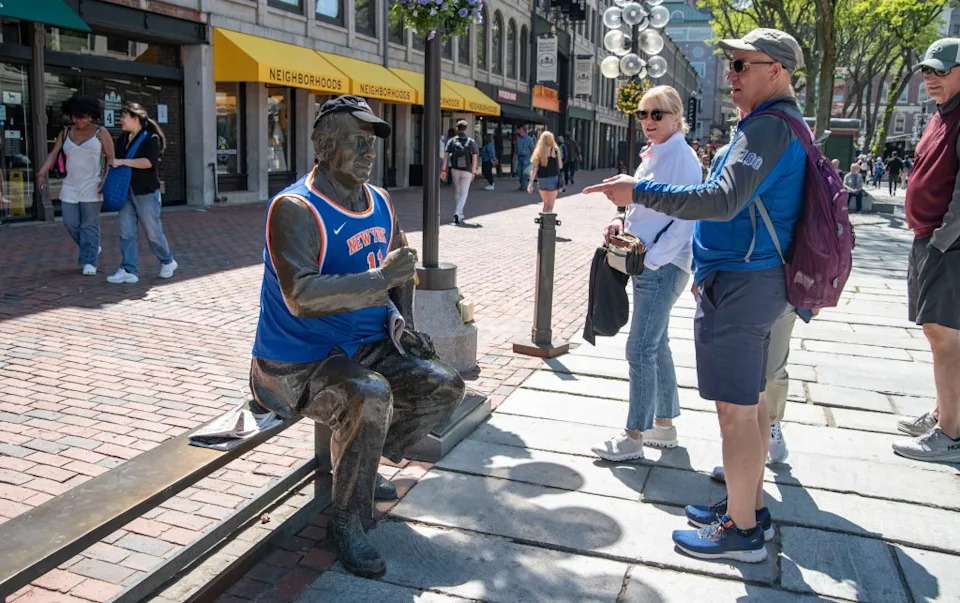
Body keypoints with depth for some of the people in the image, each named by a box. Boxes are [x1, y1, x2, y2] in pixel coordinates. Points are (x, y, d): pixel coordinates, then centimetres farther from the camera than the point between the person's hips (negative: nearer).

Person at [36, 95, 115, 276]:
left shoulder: (101, 133, -1)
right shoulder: (65, 133, 9)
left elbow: (110, 158, -3)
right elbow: (53, 154, 3)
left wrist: (106, 180, -15)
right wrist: (42, 173, -11)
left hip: (91, 187, -4)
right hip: (70, 187, 4)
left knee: (90, 225, -3)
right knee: (71, 223, 4)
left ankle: (89, 262, 3)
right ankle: (92, 249, 27)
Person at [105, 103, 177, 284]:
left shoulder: (151, 138, -8)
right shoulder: (122, 139, 13)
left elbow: (148, 162, -22)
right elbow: (114, 162, 25)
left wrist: (122, 162, -22)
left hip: (146, 193, -6)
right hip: (126, 192, 6)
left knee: (153, 232, 3)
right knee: (126, 233, -1)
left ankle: (167, 262, 24)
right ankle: (129, 270, 0)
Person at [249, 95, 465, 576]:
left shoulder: (380, 202, 7)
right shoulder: (295, 208, -18)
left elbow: (399, 269, 24)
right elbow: (300, 297, -32)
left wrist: (404, 322, 8)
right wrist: (380, 278, -31)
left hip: (367, 348, 8)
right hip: (298, 364, -8)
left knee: (445, 387, 1)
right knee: (371, 395, -34)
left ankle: (360, 465, 19)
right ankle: (347, 522, -10)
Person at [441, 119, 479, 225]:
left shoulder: (451, 141, -2)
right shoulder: (471, 142, -4)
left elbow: (445, 156, -8)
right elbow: (474, 158, -5)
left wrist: (444, 170, -7)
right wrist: (473, 172, 4)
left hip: (455, 170, 2)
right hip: (467, 171, -2)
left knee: (458, 192, 20)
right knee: (464, 194, 1)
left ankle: (460, 214, 28)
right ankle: (457, 213, -19)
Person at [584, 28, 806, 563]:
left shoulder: (769, 127, -17)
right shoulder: (787, 126, 17)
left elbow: (724, 201, -29)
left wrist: (639, 192, -26)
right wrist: (714, 271, 25)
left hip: (739, 286, -11)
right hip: (759, 280, 11)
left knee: (736, 409, -3)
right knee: (752, 400, 17)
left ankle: (742, 531, 9)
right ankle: (751, 505, 30)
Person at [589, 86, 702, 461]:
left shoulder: (681, 158, -14)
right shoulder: (653, 155, 13)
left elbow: (684, 221, -18)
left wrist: (651, 259, -20)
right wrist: (622, 221, 3)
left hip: (663, 267, -10)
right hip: (647, 264, 10)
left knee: (641, 351, -6)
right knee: (657, 346, 16)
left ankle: (634, 438, 4)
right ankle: (664, 426, 28)